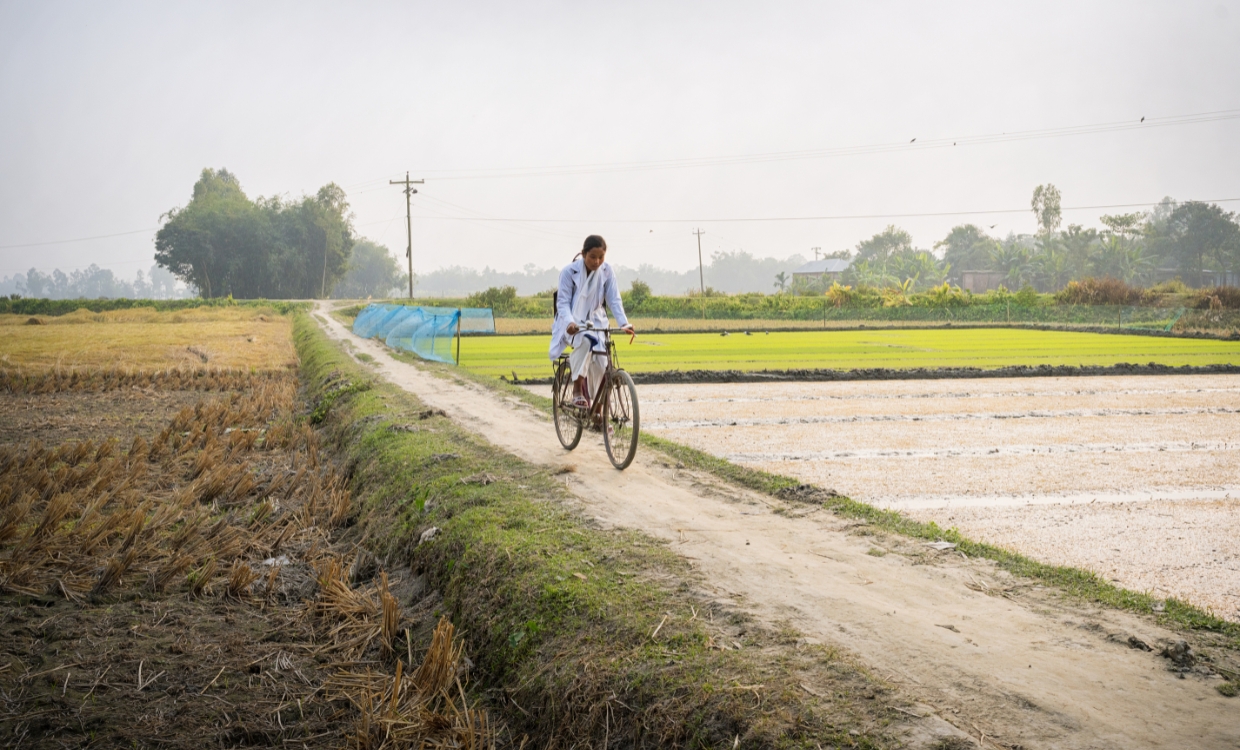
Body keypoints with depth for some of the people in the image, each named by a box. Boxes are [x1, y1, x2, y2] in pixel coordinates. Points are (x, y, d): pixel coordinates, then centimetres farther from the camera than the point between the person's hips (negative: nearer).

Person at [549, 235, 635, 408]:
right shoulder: (569, 271, -15)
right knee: (585, 341, -37)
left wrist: (624, 323, -27)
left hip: (595, 322, 3)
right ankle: (577, 390, -24)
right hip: (573, 323, -3)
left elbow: (614, 300, -10)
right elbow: (563, 302, -16)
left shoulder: (607, 272, -8)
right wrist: (570, 322, -36)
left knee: (601, 364, -12)